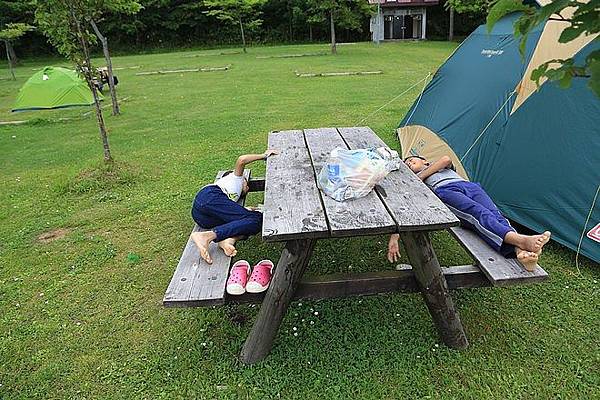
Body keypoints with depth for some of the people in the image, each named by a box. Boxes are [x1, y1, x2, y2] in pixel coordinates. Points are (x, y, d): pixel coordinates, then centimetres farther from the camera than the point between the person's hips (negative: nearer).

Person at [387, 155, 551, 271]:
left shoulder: (444, 167, 42)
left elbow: (446, 159, 14)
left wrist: (419, 178, 17)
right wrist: (394, 238, -2)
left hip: (470, 185, 3)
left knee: (495, 215, -27)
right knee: (479, 214, -32)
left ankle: (521, 252, -52)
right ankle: (521, 241, -56)